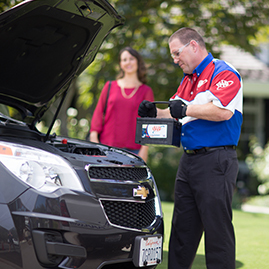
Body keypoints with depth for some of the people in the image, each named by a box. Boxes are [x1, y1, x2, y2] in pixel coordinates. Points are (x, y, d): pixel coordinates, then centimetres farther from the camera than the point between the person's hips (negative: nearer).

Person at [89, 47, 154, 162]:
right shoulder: (110, 86, 14)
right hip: (107, 146, 1)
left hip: (132, 149, -1)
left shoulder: (146, 91, 10)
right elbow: (98, 113, 11)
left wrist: (144, 149, -3)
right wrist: (94, 137, -1)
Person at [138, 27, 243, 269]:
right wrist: (155, 113, 8)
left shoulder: (223, 73, -7)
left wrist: (186, 109, -16)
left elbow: (223, 111, -22)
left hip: (215, 161, -9)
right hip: (188, 160, 9)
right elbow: (176, 114, 28)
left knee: (217, 231, -7)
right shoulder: (188, 80, 21)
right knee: (182, 229, 11)